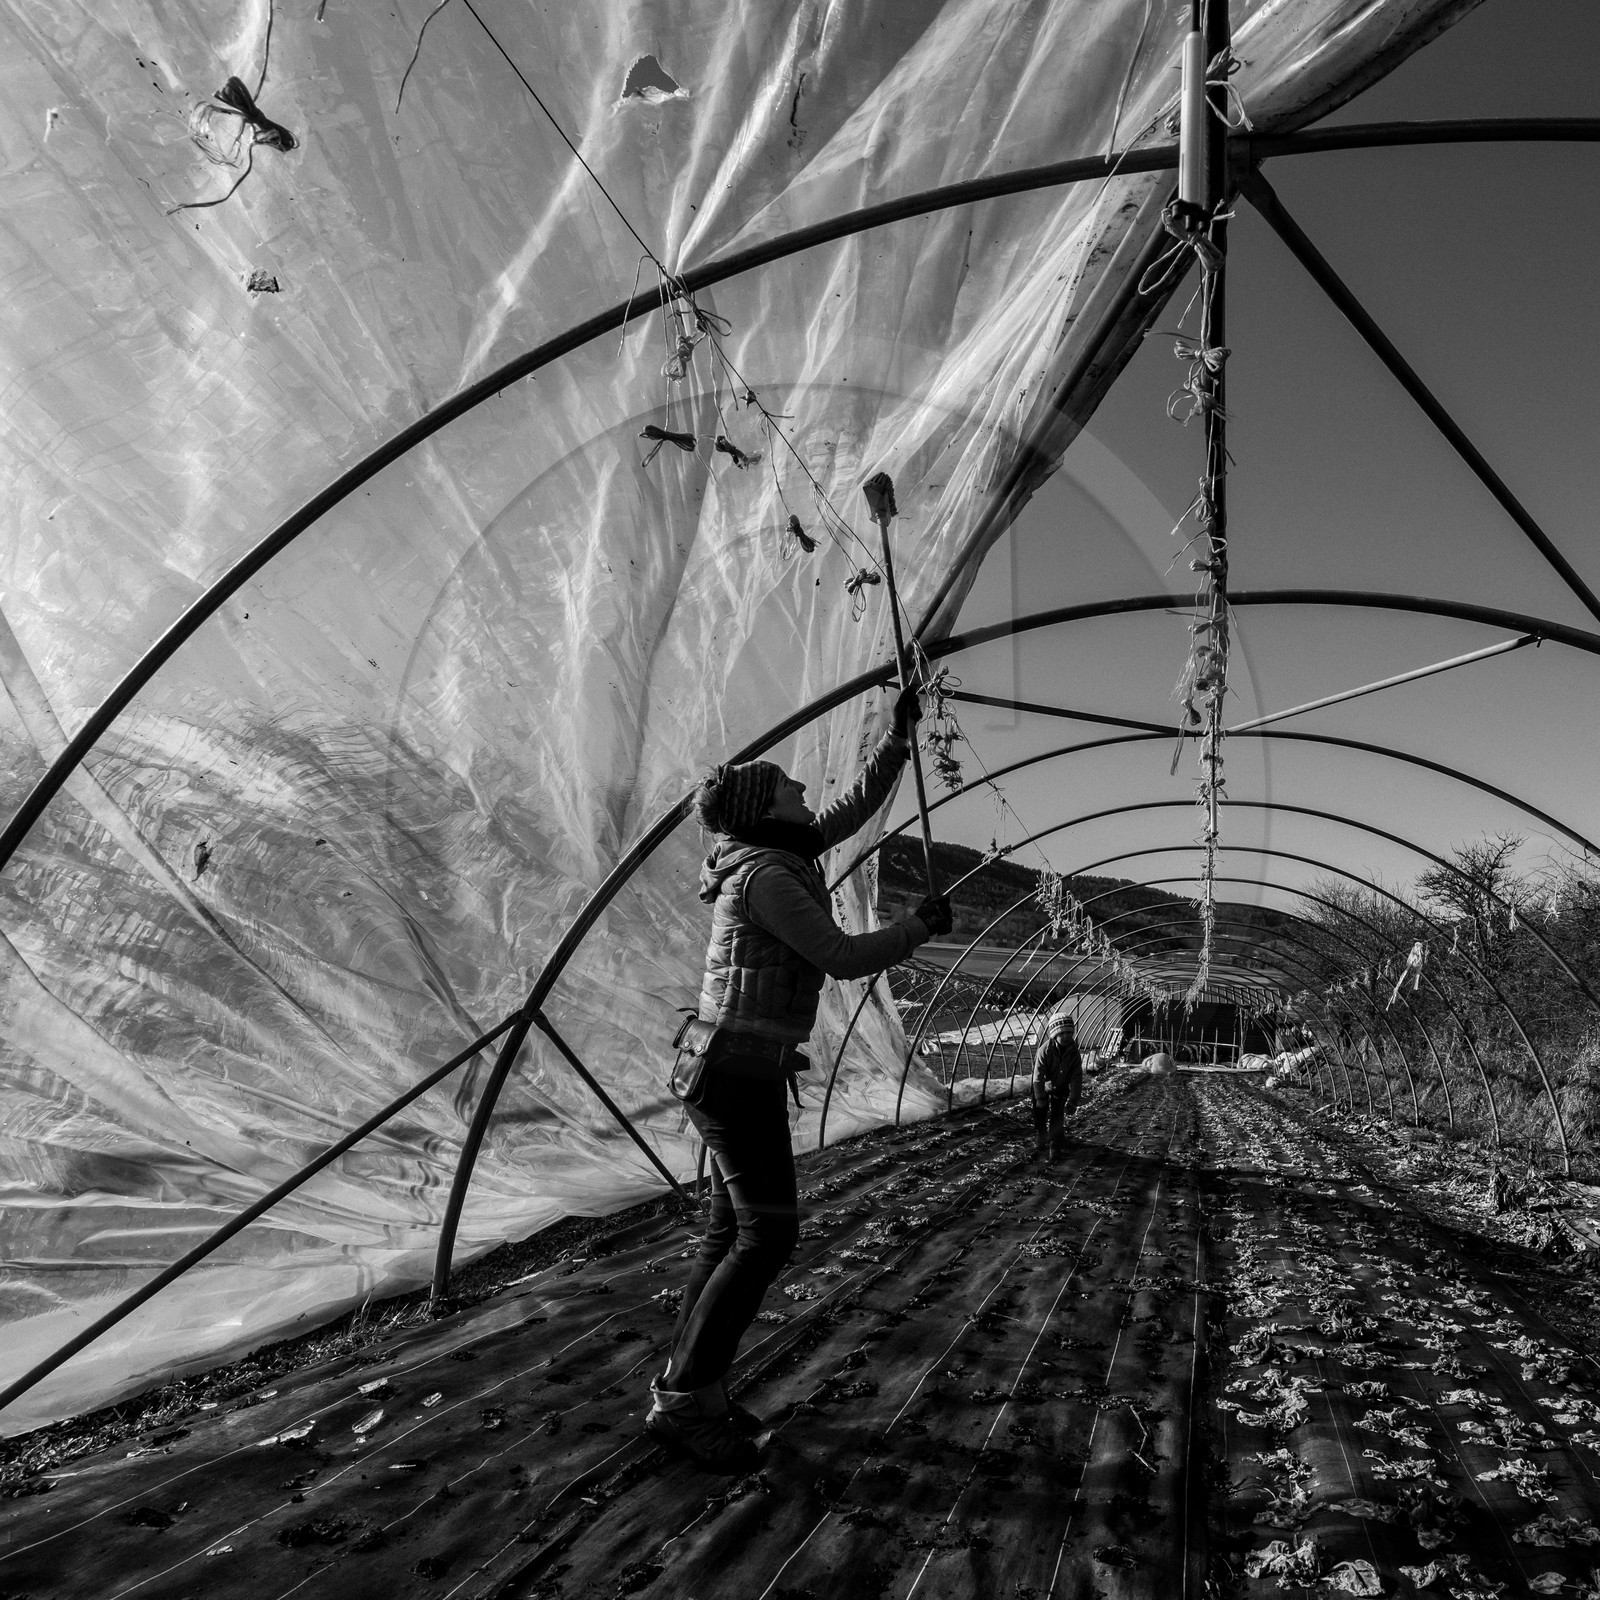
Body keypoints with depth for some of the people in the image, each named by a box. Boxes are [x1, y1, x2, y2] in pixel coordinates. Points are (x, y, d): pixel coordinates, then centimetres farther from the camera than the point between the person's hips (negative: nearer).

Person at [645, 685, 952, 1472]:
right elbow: (844, 958, -18)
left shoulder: (781, 853, 11)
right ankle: (685, 1400, 0)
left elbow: (856, 807, 21)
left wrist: (899, 733, 17)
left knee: (732, 1229, 11)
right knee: (769, 1235, -7)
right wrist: (920, 927, -3)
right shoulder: (765, 873, -18)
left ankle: (683, 1391, 17)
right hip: (738, 1070, -10)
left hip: (739, 1067, 10)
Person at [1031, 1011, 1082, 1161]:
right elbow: (1038, 1076, -30)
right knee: (1040, 1117, 1)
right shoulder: (1045, 1050, -32)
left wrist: (1073, 1101, -19)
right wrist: (1041, 1099, -28)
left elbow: (1077, 1077, -16)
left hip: (1061, 1088, 3)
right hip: (1043, 1087, -2)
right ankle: (1043, 1146, 14)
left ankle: (1056, 1146, 15)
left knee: (1057, 1118, 3)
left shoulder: (1073, 1052, -21)